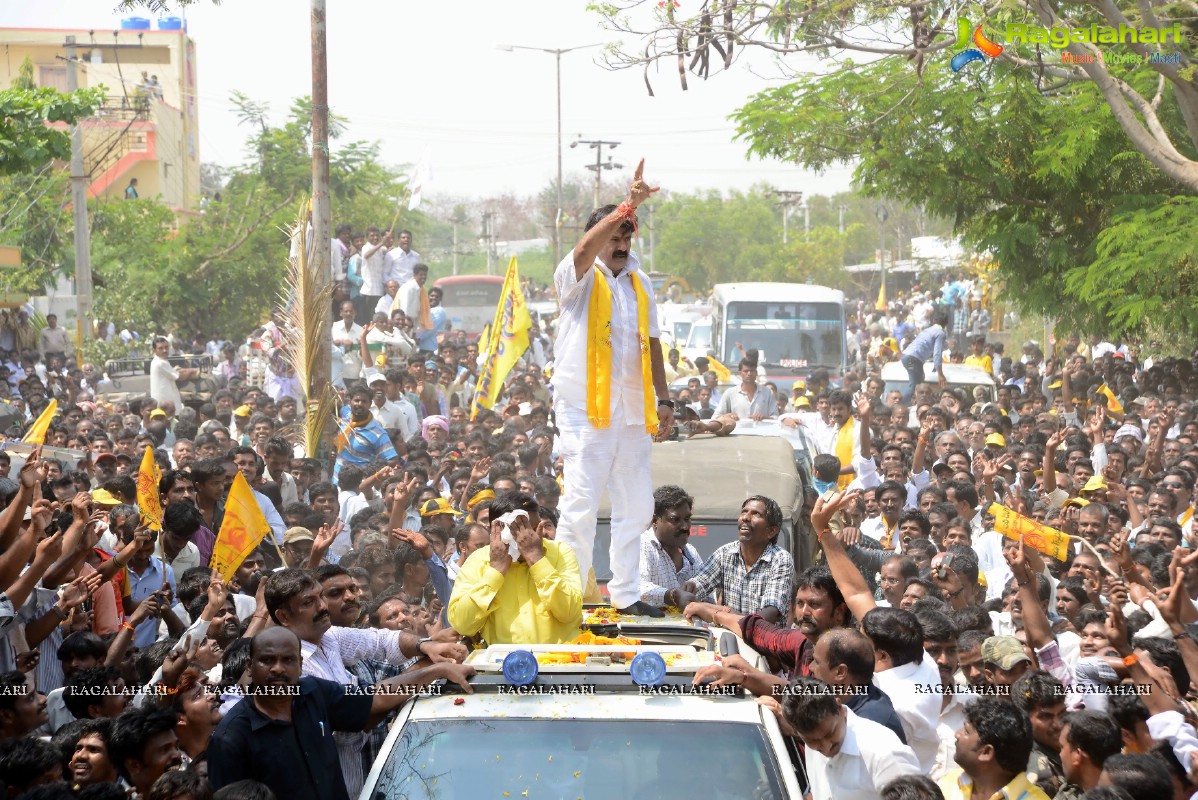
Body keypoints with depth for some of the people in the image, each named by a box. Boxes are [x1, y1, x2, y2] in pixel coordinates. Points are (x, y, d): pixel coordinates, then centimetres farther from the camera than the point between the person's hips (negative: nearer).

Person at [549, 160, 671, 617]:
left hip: (633, 410, 6)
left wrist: (663, 399, 13)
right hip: (585, 408, -6)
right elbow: (586, 249, -25)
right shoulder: (579, 278, -2)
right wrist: (627, 206, -32)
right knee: (581, 504, -10)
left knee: (636, 506, 8)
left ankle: (626, 595, 16)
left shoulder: (640, 283, 16)